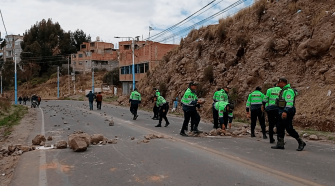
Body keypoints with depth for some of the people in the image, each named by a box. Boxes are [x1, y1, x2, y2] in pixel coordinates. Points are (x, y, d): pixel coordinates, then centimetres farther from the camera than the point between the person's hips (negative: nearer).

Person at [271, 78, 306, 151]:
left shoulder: (288, 91, -16)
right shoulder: (284, 90, 17)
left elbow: (289, 102, -27)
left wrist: (285, 112, -36)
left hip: (287, 113, -10)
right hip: (282, 112, 10)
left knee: (289, 129, -8)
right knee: (280, 128, 6)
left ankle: (301, 143, 3)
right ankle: (280, 144, 9)